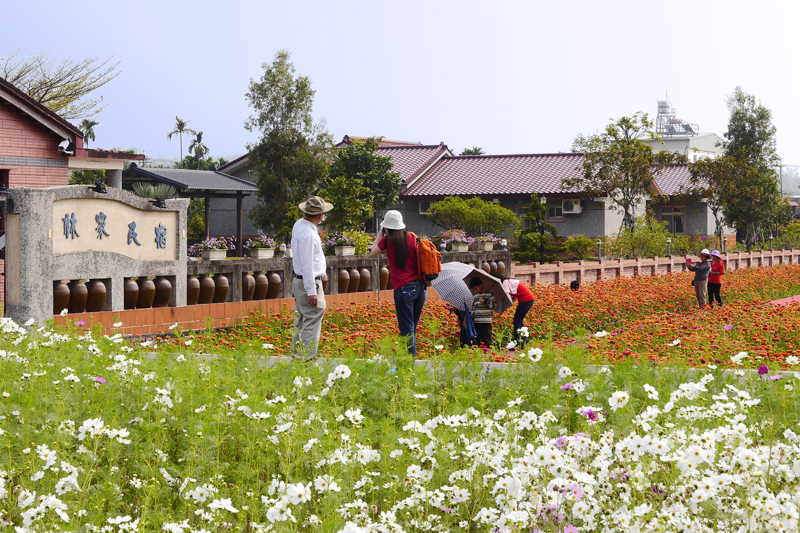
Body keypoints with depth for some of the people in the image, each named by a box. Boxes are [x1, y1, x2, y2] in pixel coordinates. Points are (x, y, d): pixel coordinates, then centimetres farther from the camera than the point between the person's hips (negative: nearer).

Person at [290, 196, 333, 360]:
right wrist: (312, 291, -21)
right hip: (309, 283, -10)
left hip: (299, 280, 10)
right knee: (312, 322, -7)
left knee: (301, 321, 16)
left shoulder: (299, 224, 7)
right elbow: (307, 265, -22)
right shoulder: (308, 234, -23)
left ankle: (296, 355, 22)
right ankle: (307, 358, -7)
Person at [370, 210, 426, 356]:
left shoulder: (388, 240, -4)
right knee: (412, 328, 16)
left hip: (404, 288, -5)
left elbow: (373, 253, 14)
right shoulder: (411, 237, 8)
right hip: (421, 286, 5)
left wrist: (380, 234, 22)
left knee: (407, 329, -3)